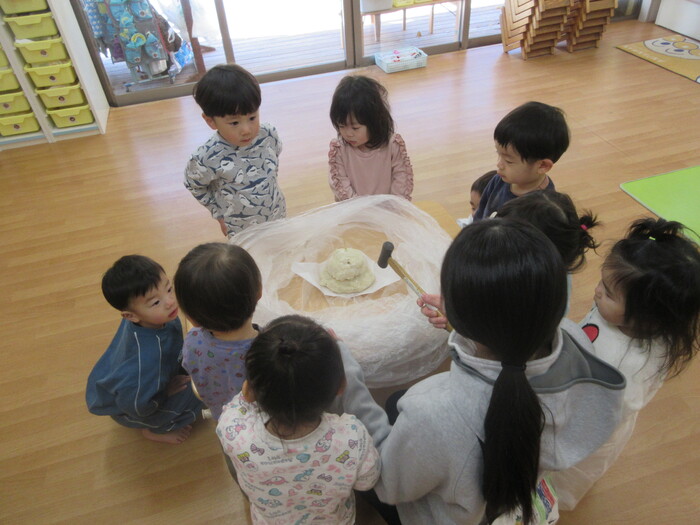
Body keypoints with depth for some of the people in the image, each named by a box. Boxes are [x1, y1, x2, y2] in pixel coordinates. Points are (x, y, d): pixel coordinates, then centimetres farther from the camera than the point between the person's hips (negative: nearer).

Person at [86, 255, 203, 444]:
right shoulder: (146, 356, -44)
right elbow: (135, 404, -31)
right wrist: (166, 392, -18)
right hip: (129, 411, -7)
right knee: (195, 391, -18)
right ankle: (156, 429, 8)